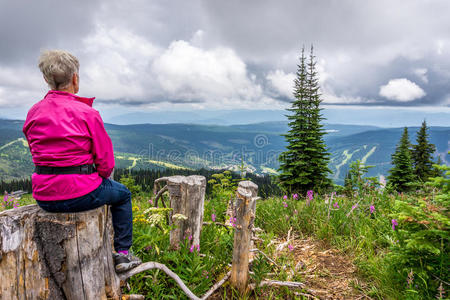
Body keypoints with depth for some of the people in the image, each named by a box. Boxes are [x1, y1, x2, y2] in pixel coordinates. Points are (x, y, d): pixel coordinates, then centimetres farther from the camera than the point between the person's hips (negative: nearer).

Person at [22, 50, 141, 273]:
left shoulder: (33, 113, 3)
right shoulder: (87, 113, -15)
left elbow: (38, 154, 14)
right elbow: (105, 162, -11)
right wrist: (98, 177, 10)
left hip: (44, 198, 6)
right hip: (78, 194, -6)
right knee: (122, 194, 23)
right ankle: (123, 255, 24)